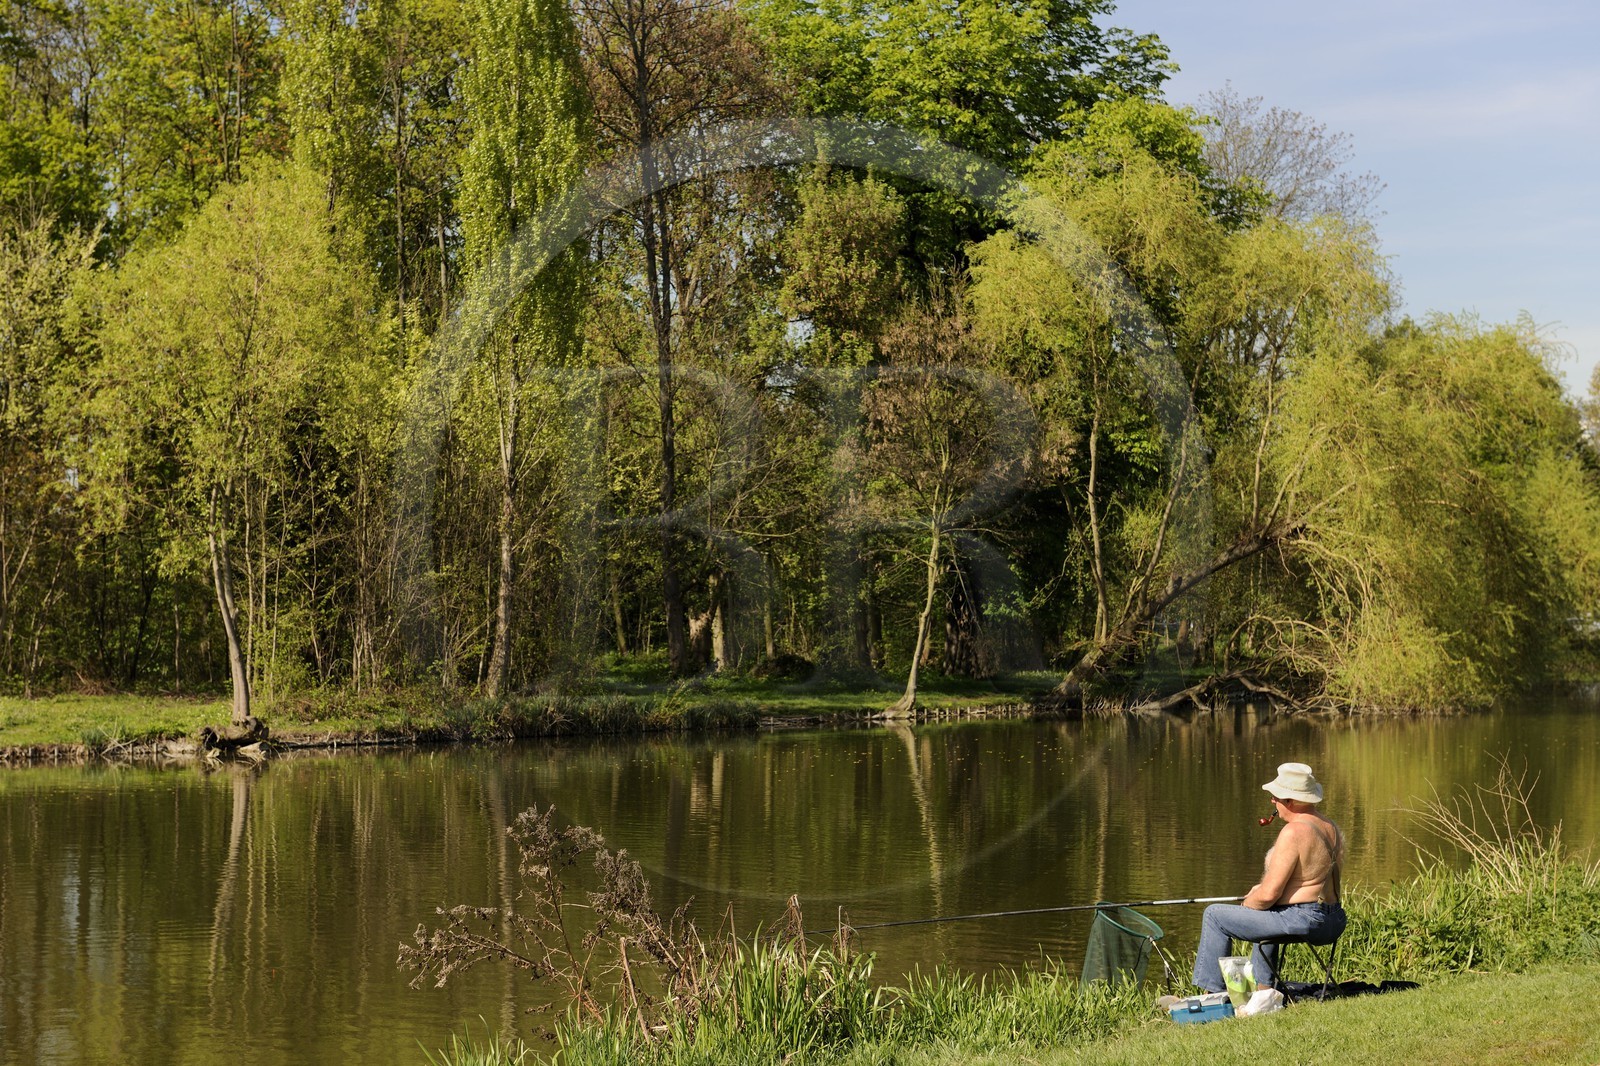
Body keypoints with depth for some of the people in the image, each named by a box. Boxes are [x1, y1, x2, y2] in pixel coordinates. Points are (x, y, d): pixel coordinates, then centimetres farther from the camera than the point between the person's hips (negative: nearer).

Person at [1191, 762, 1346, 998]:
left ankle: (1211, 993, 10)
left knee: (1215, 915, 5)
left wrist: (1247, 904, 1)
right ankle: (1263, 988, 40)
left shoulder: (1293, 832, -20)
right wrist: (1262, 889, 18)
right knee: (1267, 915, 40)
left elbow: (1269, 894, -20)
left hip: (1301, 923, -9)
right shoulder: (1331, 828, 9)